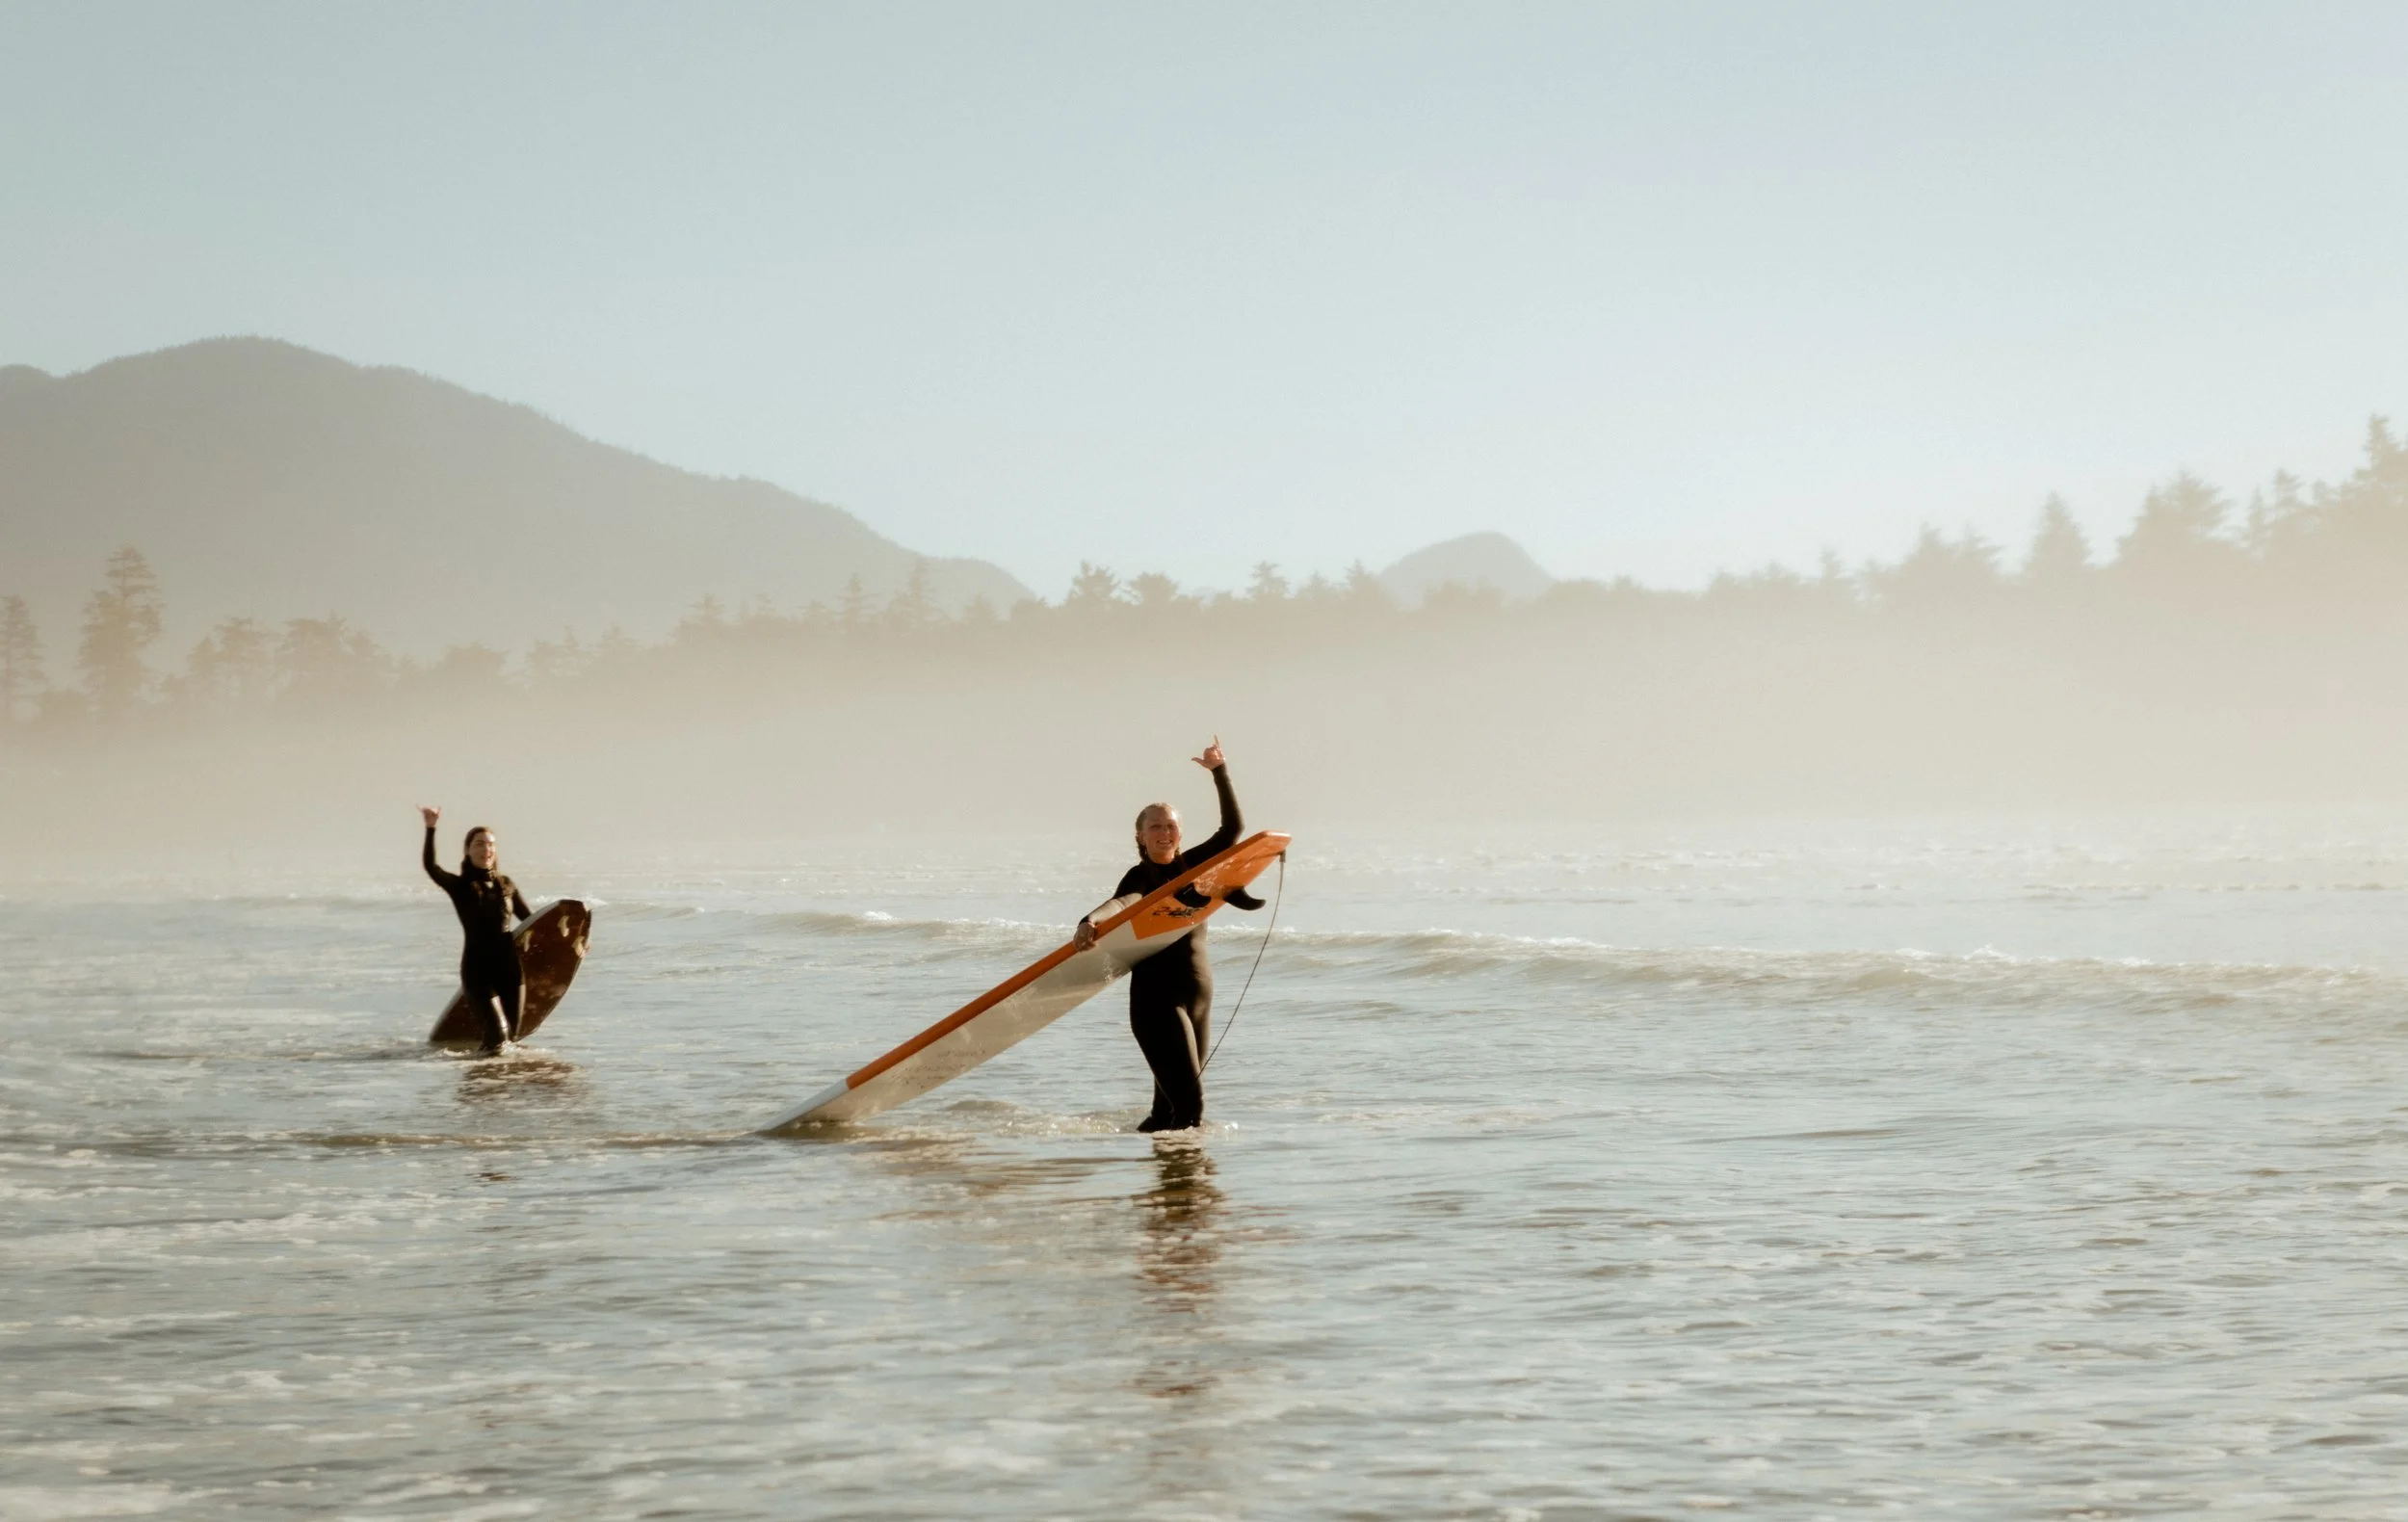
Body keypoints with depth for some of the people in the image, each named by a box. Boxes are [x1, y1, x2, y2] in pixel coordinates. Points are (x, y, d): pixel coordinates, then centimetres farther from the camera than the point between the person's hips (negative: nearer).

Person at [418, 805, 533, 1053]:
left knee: (511, 1035, 6)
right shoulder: (459, 885, 0)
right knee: (499, 1033, -13)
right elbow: (430, 866, -17)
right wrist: (430, 829, -28)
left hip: (509, 966, 4)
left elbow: (530, 920, 21)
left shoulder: (506, 885, 12)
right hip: (477, 967, -4)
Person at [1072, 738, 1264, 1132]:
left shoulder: (1192, 865, 12)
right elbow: (1116, 908, -25)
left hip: (1198, 997, 6)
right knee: (1189, 1102, -16)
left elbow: (1233, 828, 12)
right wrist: (1088, 925, -47)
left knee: (1171, 1106, 11)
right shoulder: (1139, 878, -5)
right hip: (1156, 999, -6)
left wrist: (1220, 772, 6)